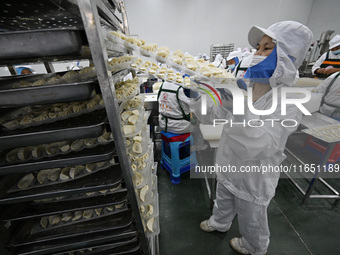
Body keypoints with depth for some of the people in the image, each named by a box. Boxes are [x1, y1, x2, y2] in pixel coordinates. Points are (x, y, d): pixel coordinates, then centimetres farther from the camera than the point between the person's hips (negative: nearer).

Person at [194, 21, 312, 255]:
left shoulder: (289, 101, -23)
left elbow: (260, 146, -36)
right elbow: (210, 115, -7)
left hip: (253, 177, -5)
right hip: (228, 167, 5)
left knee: (251, 218, 25)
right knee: (224, 201, 31)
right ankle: (220, 223, 64)